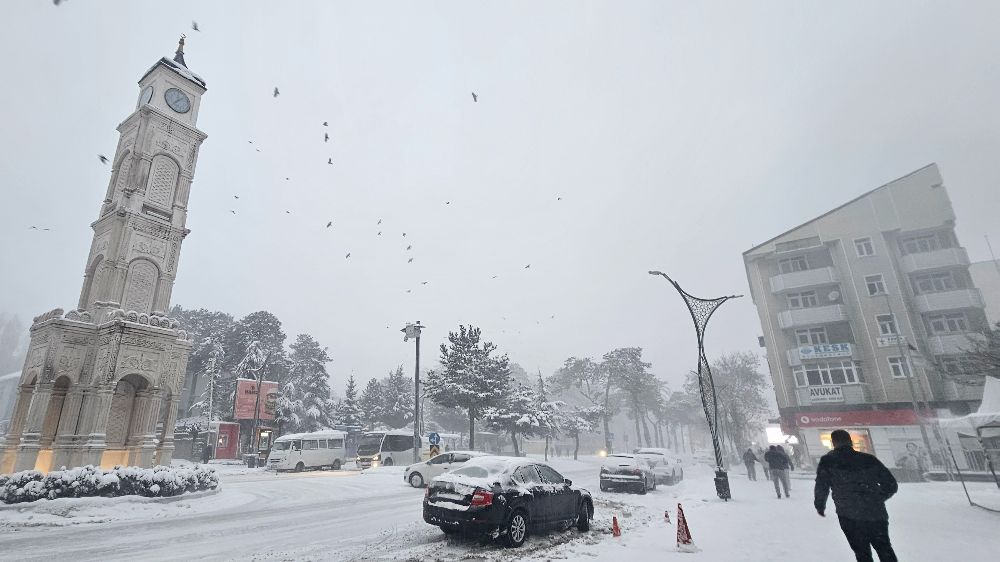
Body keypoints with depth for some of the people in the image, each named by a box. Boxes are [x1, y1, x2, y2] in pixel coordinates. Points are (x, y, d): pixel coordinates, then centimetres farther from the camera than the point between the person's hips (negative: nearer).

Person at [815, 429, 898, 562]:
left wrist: (820, 506, 11)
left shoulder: (827, 461, -3)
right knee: (885, 549, 21)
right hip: (877, 515, 3)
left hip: (850, 518, -3)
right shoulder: (869, 459, 6)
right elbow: (891, 485, 9)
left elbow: (821, 487, -6)